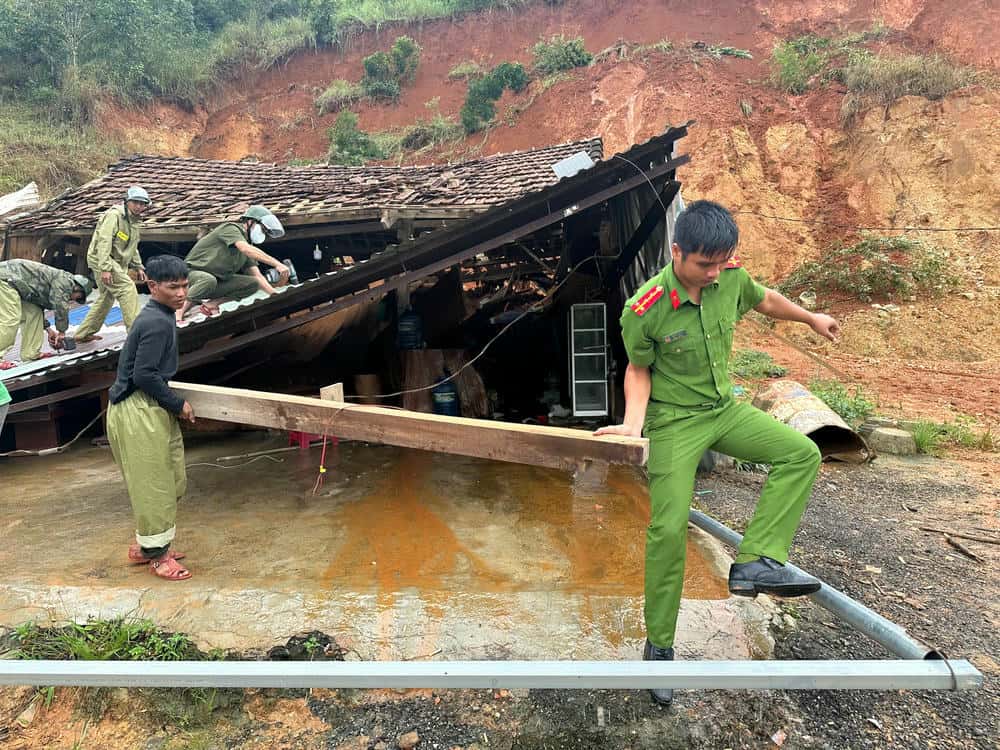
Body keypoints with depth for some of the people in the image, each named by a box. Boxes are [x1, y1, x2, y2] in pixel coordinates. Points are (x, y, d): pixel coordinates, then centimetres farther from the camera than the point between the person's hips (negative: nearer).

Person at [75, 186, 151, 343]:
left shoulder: (134, 220, 14)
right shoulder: (114, 215, -16)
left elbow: (133, 247, 25)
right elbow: (104, 242, -24)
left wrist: (138, 267, 17)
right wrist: (105, 268, -31)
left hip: (116, 262, 10)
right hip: (102, 259, -10)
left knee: (106, 297, 14)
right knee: (127, 288, -19)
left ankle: (83, 334, 26)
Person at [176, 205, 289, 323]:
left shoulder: (247, 242, 9)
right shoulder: (231, 228, -15)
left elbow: (257, 276, 4)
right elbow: (246, 249, -35)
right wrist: (276, 264, -43)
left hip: (219, 279, 8)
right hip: (194, 272, -8)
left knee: (253, 283, -10)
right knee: (209, 280, -41)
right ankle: (180, 311, -23)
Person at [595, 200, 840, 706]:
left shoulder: (731, 278, -9)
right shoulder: (645, 310, -22)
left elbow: (763, 300, 14)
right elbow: (639, 370, -8)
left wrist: (810, 319, 30)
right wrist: (633, 424, -23)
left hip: (724, 409, 6)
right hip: (673, 423, -6)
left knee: (802, 454, -9)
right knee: (668, 529, -12)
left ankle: (754, 563, -8)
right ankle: (658, 646, 5)